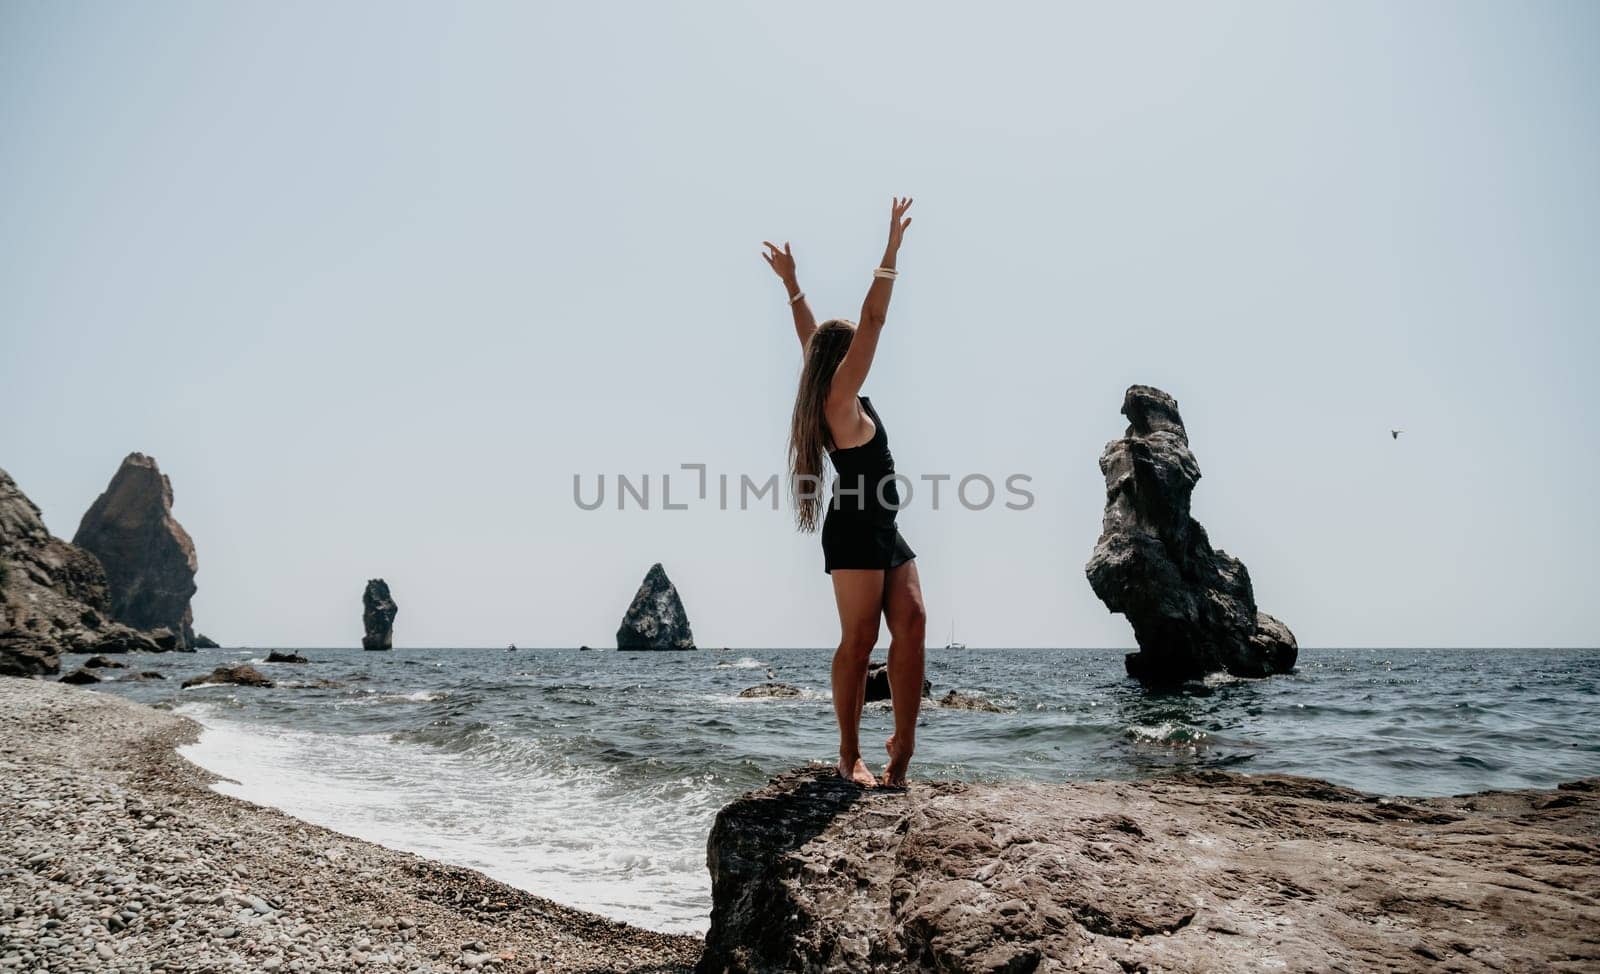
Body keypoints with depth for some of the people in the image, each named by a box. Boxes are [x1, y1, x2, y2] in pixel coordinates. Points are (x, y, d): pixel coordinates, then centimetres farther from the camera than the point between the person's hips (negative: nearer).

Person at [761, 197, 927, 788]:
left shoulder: (837, 397, 15)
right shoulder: (840, 396, -8)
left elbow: (811, 337, 27)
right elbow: (872, 322, -12)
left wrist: (791, 283, 31)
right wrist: (892, 250, -9)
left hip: (883, 533, 10)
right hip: (855, 532, -10)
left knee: (912, 621, -3)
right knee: (859, 639, -8)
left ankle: (903, 742, -4)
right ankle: (850, 755, -2)